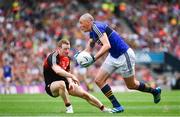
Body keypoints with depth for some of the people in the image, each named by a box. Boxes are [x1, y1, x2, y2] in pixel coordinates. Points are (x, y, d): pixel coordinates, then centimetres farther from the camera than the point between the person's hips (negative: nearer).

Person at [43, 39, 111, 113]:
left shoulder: (67, 58, 4)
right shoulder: (52, 57, -23)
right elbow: (57, 71, -42)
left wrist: (70, 82, -7)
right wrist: (72, 76, -49)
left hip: (64, 83, 8)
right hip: (51, 86, -8)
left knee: (84, 94, 1)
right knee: (61, 83, -41)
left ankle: (103, 109, 17)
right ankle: (69, 108, -29)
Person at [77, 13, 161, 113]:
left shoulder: (97, 27, -25)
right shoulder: (92, 31, 4)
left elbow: (107, 45, -36)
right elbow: (90, 46, 17)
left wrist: (93, 59, -41)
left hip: (124, 55, -9)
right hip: (113, 56, 9)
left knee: (131, 85, 8)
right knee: (99, 80, -1)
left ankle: (155, 91, 32)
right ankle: (117, 106, 3)